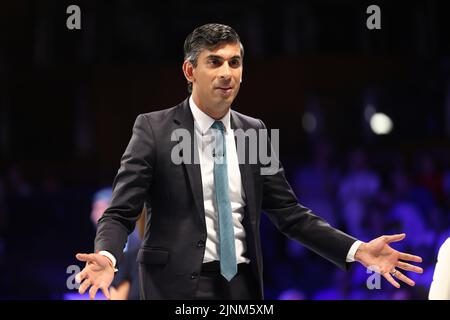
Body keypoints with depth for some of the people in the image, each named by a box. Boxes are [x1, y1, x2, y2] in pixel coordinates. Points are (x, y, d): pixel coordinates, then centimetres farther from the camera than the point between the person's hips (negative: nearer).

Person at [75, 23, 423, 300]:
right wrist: (106, 257, -29)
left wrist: (358, 251, -1)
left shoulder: (254, 132, 9)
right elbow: (120, 213, -7)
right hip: (180, 283, -4)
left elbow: (290, 213, 10)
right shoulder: (154, 129, -4)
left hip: (242, 282, 4)